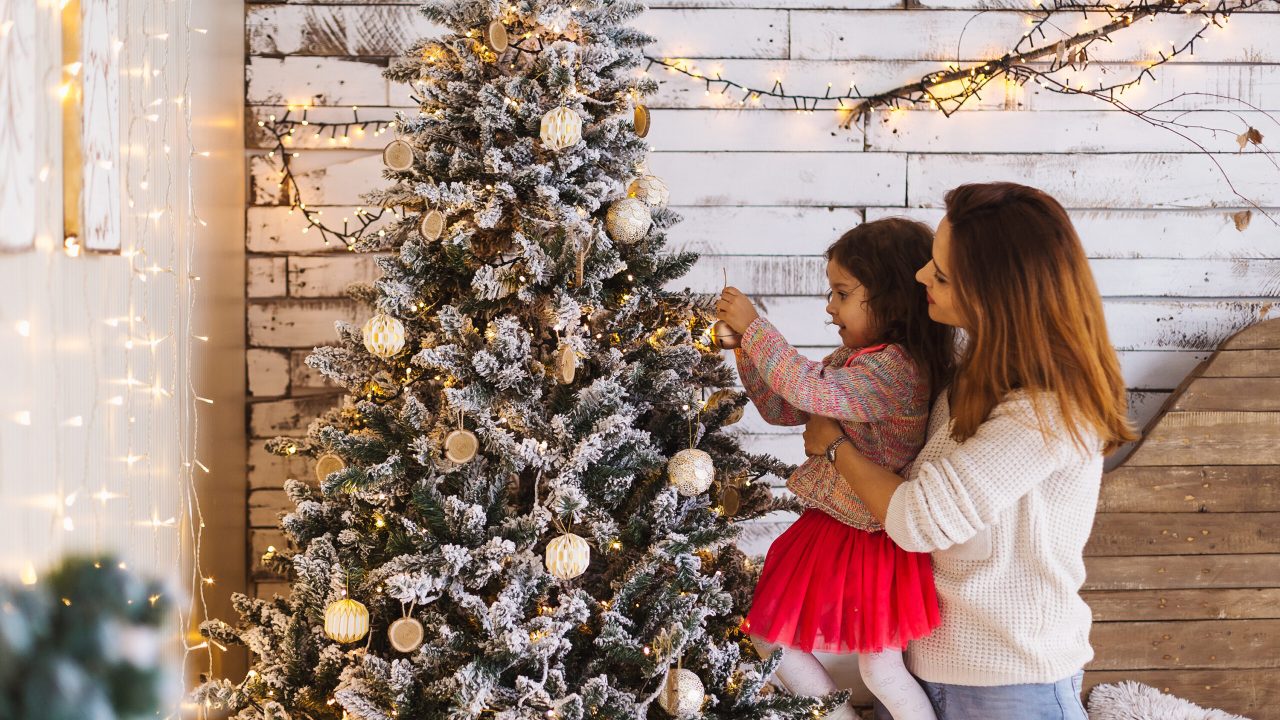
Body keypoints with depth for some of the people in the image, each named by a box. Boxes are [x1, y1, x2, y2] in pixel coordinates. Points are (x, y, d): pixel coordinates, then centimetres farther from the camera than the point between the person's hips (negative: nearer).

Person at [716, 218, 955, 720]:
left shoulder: (896, 369, -25)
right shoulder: (851, 359, 5)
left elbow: (810, 391, -34)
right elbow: (781, 409, 12)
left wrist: (753, 327, -26)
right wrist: (745, 348, -2)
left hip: (874, 540, -9)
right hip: (827, 527, 9)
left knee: (881, 670, -1)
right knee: (771, 639, 14)